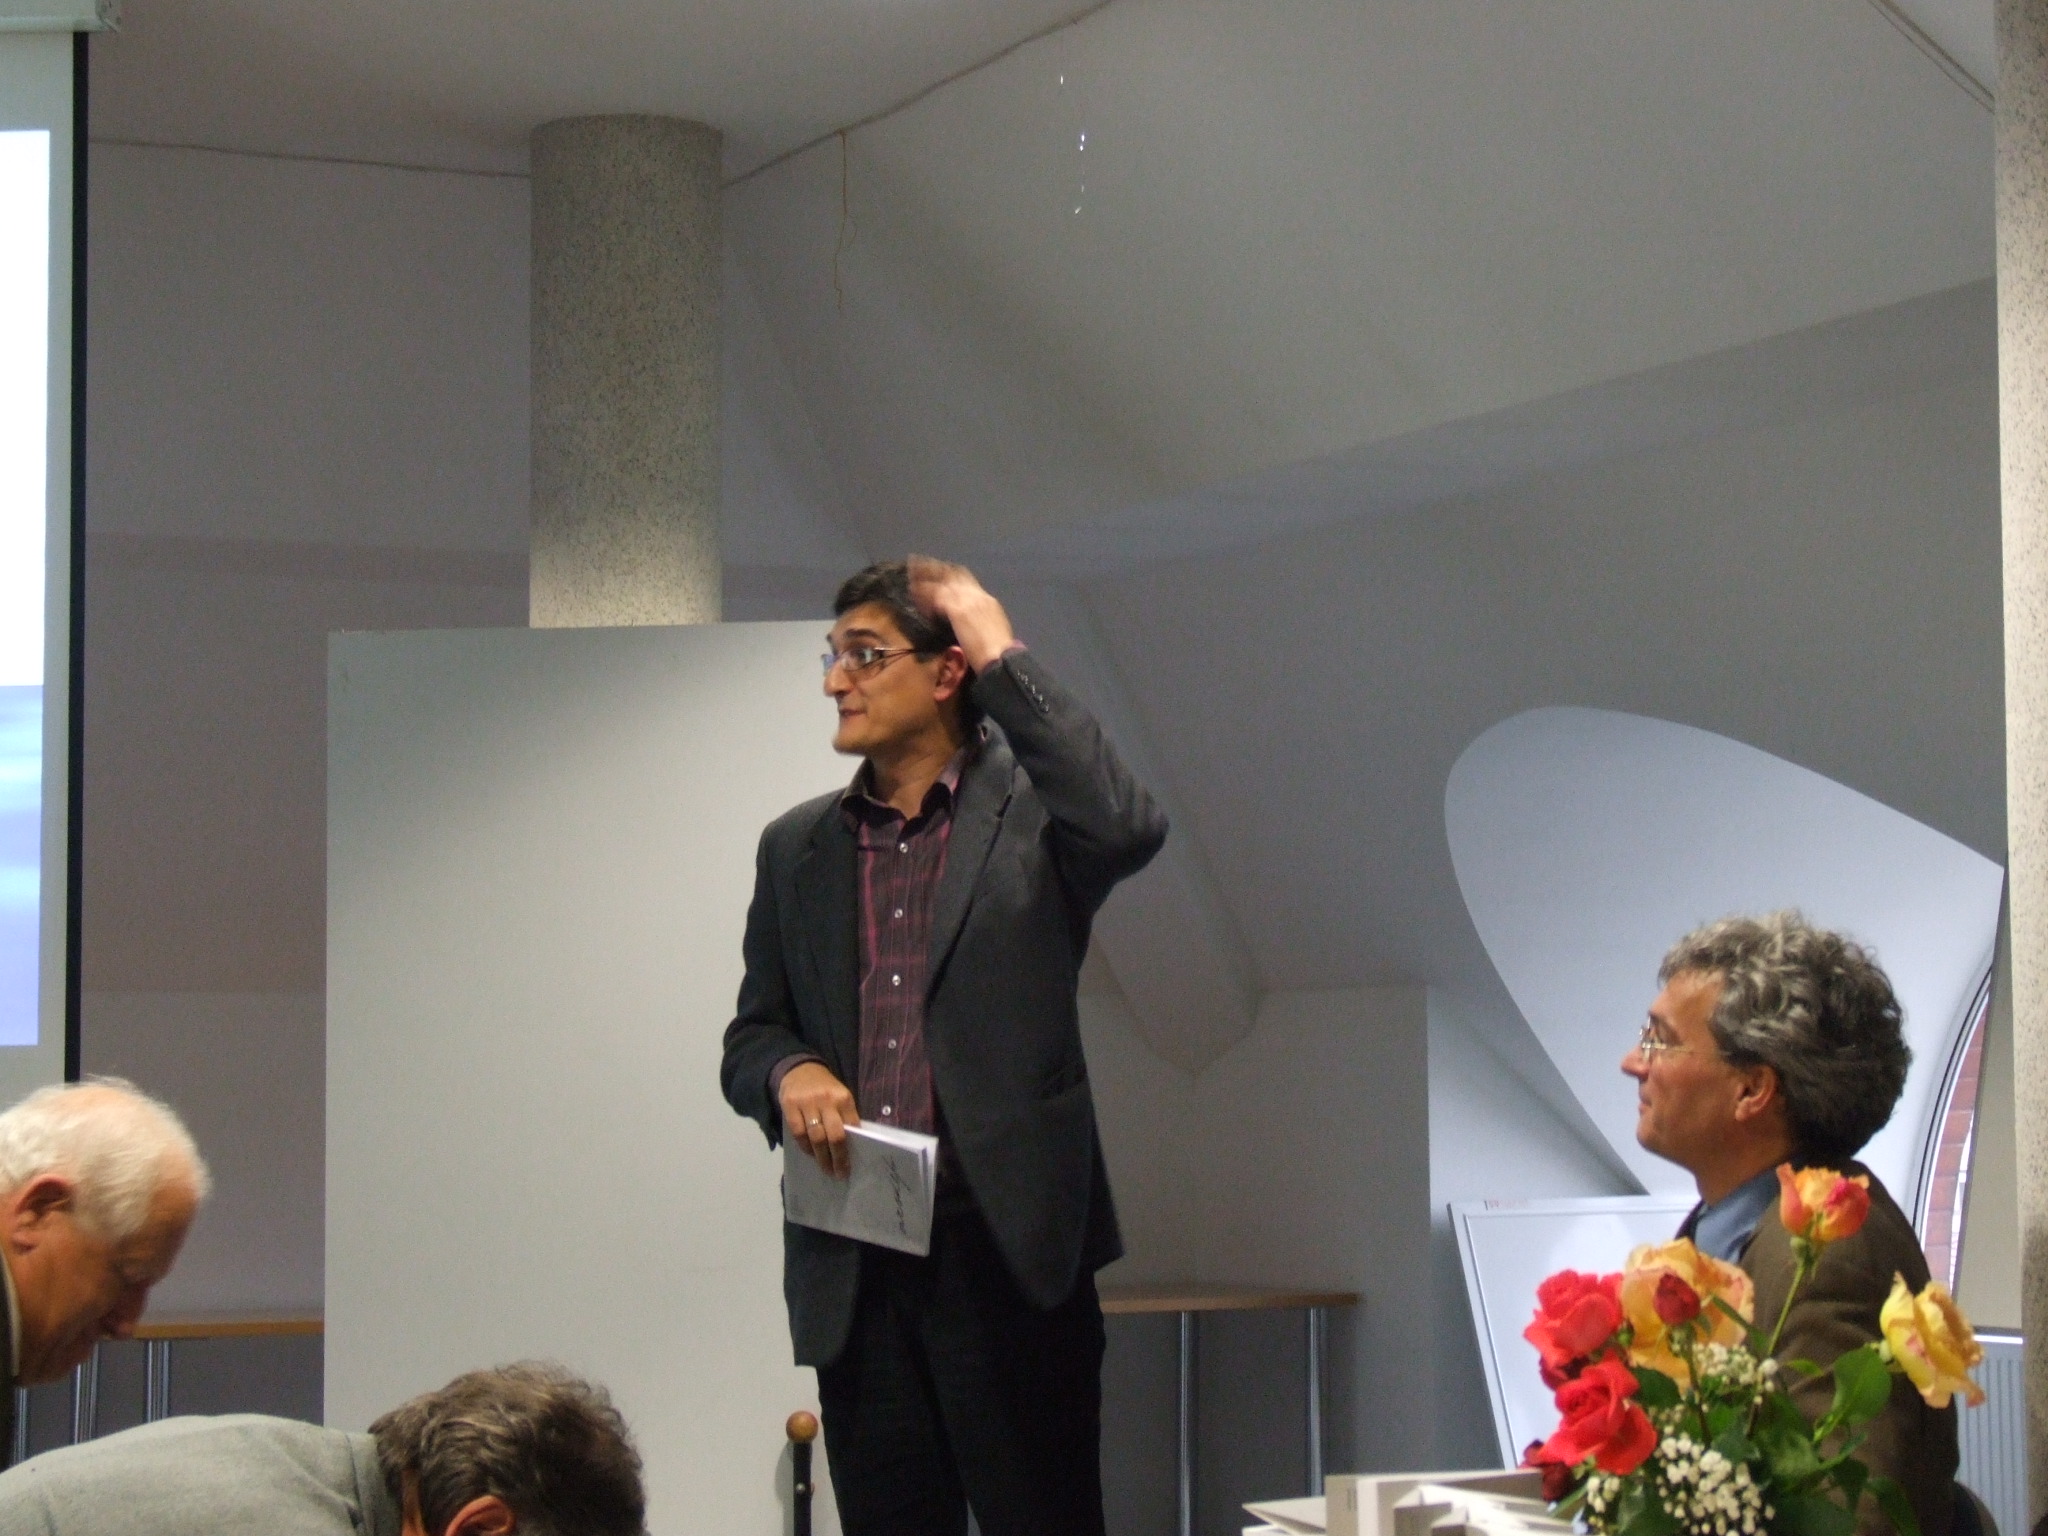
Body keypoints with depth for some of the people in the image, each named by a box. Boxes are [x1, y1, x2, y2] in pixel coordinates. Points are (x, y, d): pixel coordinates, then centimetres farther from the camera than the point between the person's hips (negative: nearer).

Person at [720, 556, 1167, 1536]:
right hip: (853, 1268, 4)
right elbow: (749, 1038, 18)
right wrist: (789, 1071, -7)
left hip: (1005, 1248, -4)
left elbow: (1128, 828, -21)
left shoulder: (1030, 807, 2)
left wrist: (1005, 660, -13)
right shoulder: (796, 848, 15)